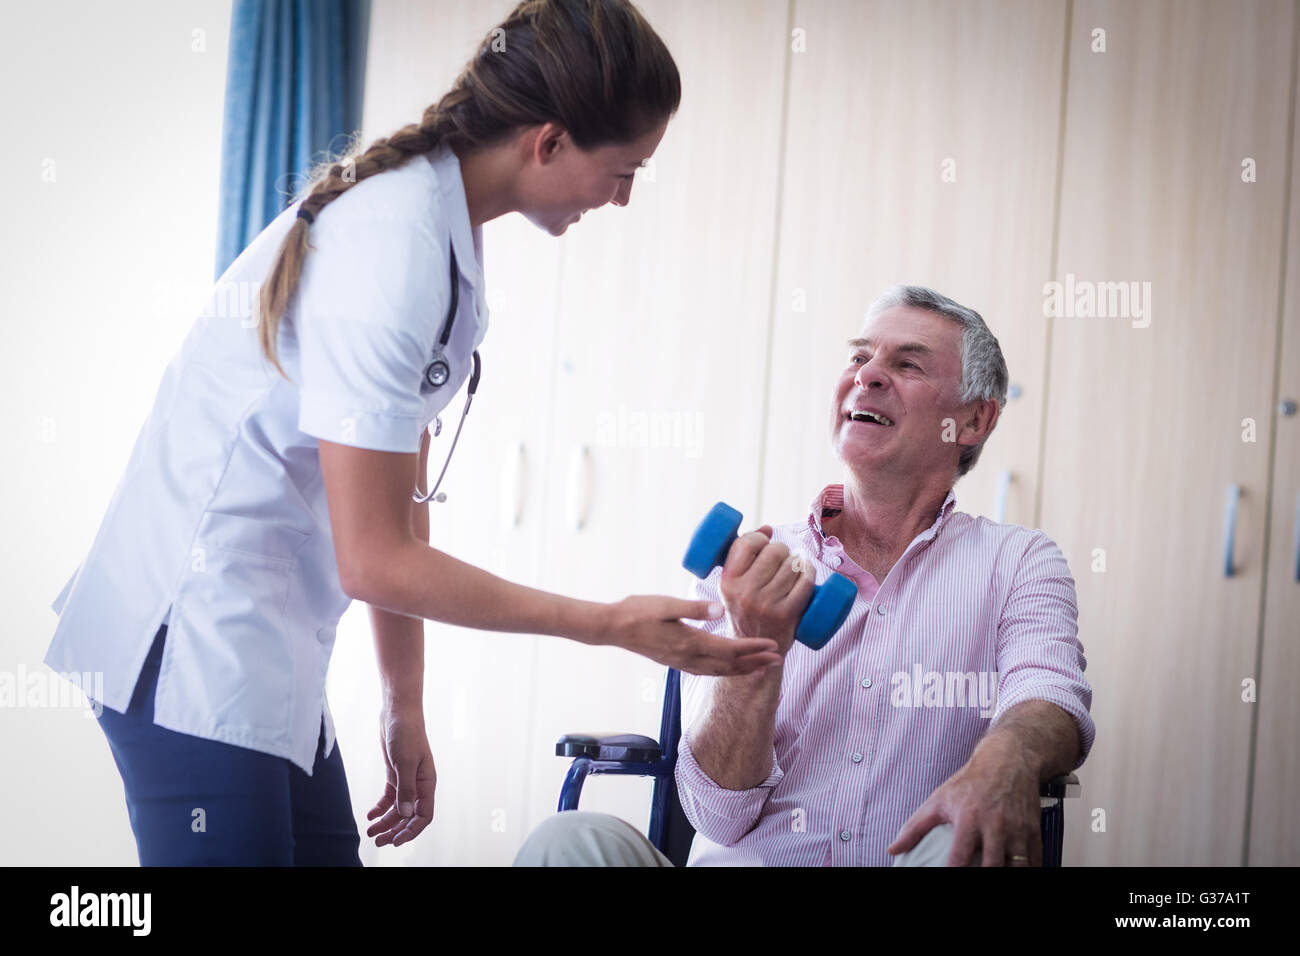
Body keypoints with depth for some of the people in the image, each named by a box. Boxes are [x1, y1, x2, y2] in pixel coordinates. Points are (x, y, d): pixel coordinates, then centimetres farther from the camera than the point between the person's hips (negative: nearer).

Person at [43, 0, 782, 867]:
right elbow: (373, 561, -20)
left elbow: (399, 500, 10)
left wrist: (405, 706, 13)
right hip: (200, 641, -9)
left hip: (267, 655, 9)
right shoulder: (394, 252, -22)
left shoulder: (434, 223, 7)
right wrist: (609, 625, -13)